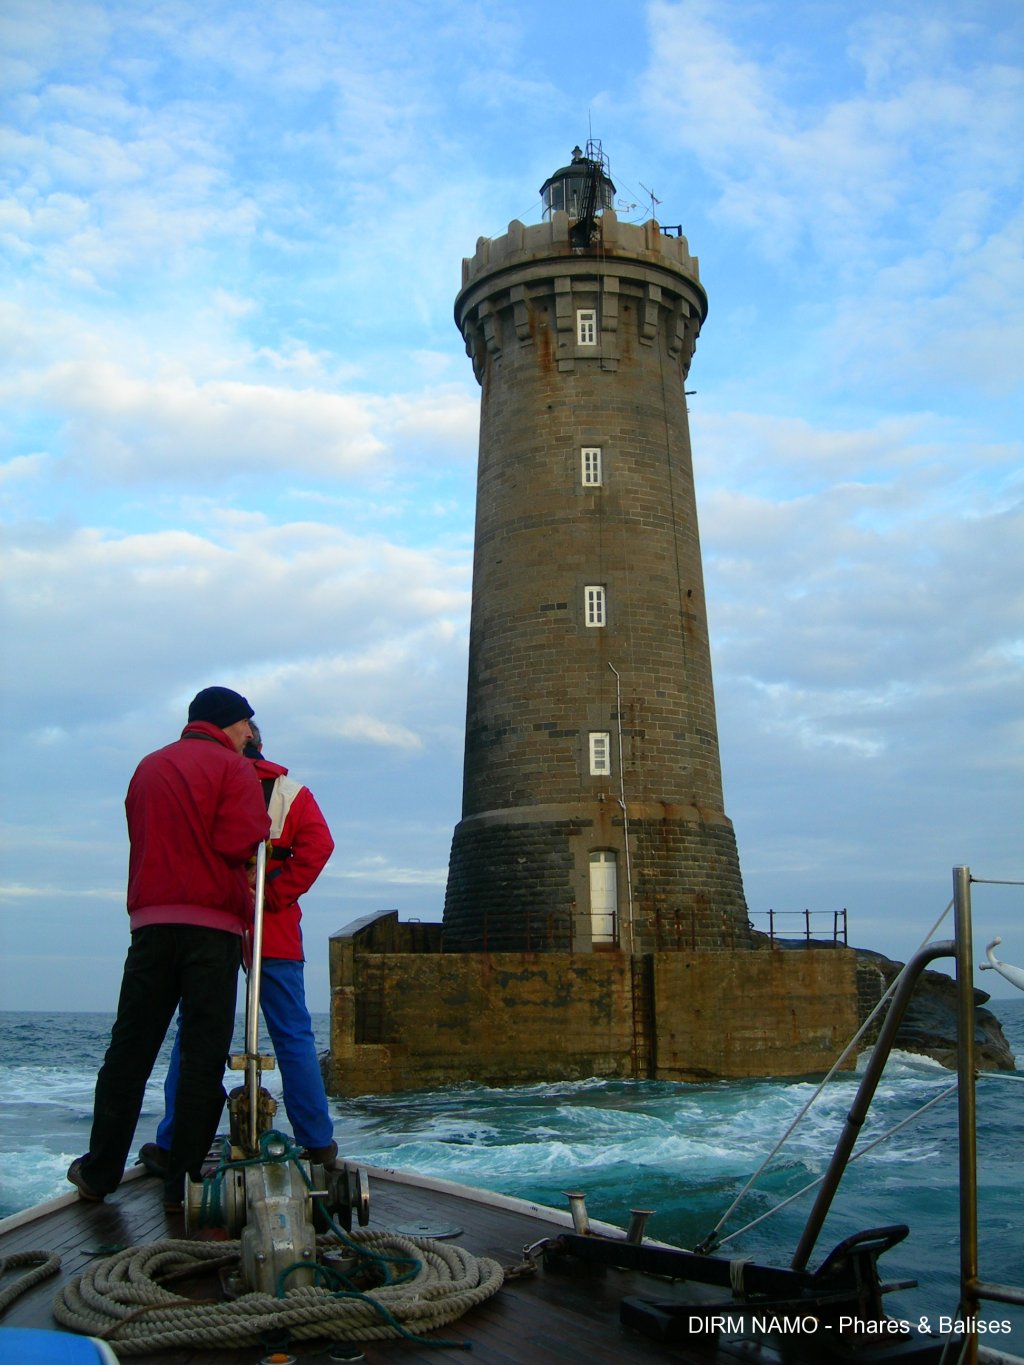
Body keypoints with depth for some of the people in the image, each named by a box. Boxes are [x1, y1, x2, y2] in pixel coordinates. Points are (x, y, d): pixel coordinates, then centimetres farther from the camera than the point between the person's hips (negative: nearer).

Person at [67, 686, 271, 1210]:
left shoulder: (148, 767, 18)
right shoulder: (232, 767, -1)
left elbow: (141, 839, 17)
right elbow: (238, 843, -13)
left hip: (150, 922, 5)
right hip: (211, 925, -5)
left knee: (129, 1049, 11)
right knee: (203, 1054, 1)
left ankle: (99, 1171, 17)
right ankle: (184, 1180, 4)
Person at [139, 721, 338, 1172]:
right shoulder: (292, 792, 6)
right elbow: (317, 846, -10)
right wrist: (277, 896, -9)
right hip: (275, 934, 0)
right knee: (293, 1036, 5)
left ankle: (171, 1146, 10)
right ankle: (317, 1143, 7)